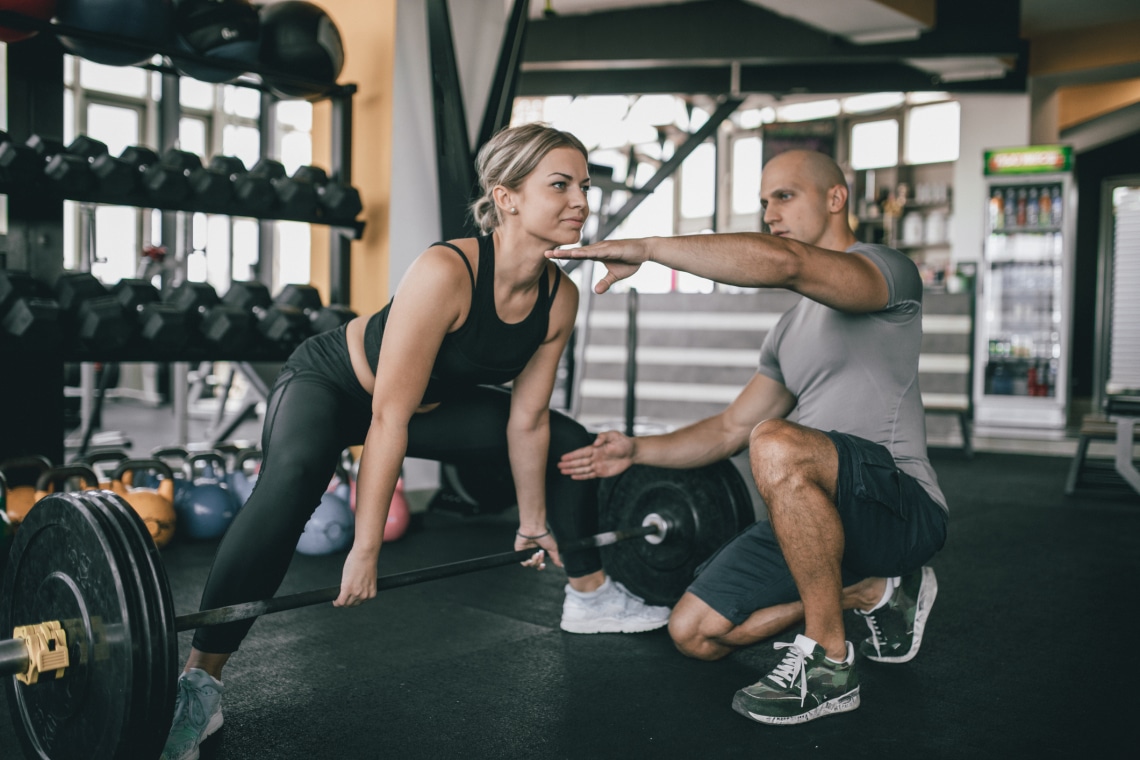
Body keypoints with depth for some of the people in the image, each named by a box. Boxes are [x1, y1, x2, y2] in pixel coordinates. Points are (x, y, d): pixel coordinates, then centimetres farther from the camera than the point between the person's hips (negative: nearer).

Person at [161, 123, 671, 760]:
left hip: (435, 398, 7)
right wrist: (367, 547, -31)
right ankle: (200, 683, -32)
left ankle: (589, 597, 30)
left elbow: (527, 419, -4)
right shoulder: (445, 272, -36)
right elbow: (389, 419, -34)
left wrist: (535, 521, 4)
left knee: (570, 444, 10)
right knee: (293, 478, -38)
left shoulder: (560, 298, -17)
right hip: (330, 382, -7)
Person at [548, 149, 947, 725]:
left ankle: (829, 663, -21)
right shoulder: (791, 330, 20)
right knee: (695, 633, 0)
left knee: (777, 445, -38)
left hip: (902, 507, -8)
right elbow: (732, 428, 22)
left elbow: (782, 262, -30)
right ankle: (877, 594, 15)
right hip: (819, 514, 9)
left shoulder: (888, 270, -8)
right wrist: (638, 450, 9)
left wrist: (646, 248, -26)